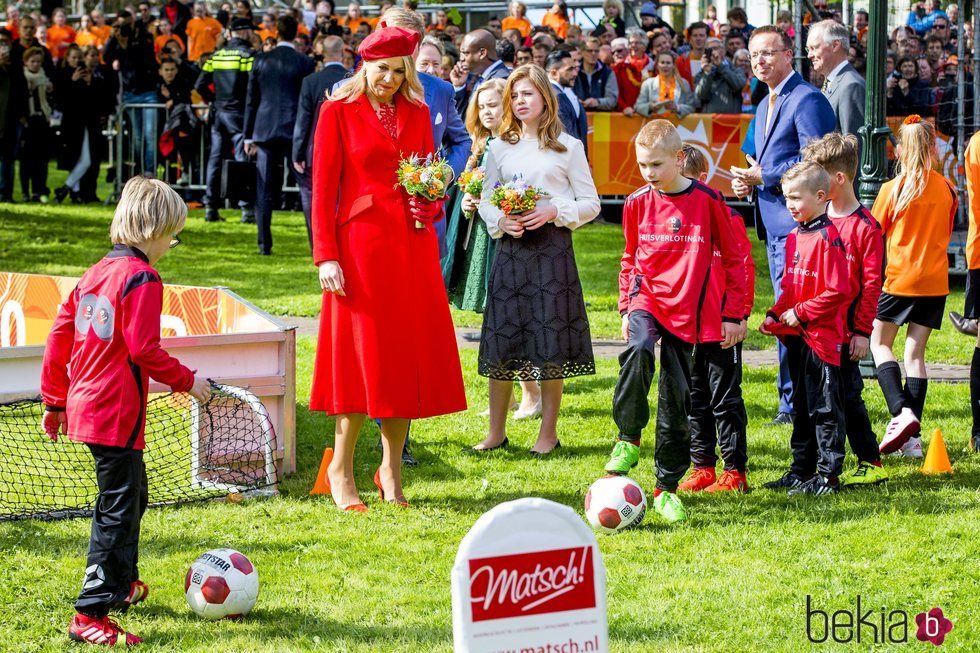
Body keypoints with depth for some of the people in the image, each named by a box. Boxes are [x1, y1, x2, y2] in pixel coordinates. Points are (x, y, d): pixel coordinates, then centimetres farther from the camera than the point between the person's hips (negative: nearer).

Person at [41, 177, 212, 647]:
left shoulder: (96, 273, 12)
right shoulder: (142, 279, -15)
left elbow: (59, 336, 14)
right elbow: (143, 349, -20)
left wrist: (55, 400, 21)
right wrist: (186, 380, -8)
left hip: (85, 406, 10)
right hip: (117, 413, -10)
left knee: (130, 493, 26)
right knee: (118, 508, -7)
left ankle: (120, 584, 43)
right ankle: (91, 615, -10)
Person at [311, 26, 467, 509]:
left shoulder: (417, 113, 12)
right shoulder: (338, 111, -1)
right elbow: (323, 188, -4)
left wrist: (430, 204, -3)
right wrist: (326, 255, -11)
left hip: (413, 246, 5)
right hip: (362, 243, -4)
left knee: (409, 355, 5)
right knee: (363, 355, -3)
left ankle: (391, 469, 16)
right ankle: (341, 469, 9)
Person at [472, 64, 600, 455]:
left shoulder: (568, 147, 4)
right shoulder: (499, 149, 12)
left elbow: (590, 203, 4)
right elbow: (485, 200, 14)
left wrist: (554, 212, -12)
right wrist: (500, 221, -7)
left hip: (553, 246, -3)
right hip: (510, 247, 3)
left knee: (550, 340, -3)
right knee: (502, 340, 2)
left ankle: (548, 433, 5)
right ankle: (496, 432, 10)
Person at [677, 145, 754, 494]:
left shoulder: (726, 217, -8)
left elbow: (744, 266, -7)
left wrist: (741, 314, -11)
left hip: (721, 330, -5)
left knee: (725, 400, 0)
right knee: (694, 401, 12)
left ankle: (735, 471, 6)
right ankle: (702, 467, 21)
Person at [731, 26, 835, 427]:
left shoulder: (807, 100, -11)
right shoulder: (765, 106, 20)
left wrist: (764, 177, -14)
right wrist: (749, 181, 7)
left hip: (798, 223, -10)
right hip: (774, 224, 10)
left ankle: (795, 403, -7)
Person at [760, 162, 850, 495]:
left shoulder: (828, 238, -16)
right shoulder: (794, 236, 12)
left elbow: (837, 291, -20)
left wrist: (801, 313, -17)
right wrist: (775, 316, 6)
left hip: (823, 335, -9)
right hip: (797, 335, 9)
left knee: (825, 408, -3)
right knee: (802, 405, 16)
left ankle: (828, 476, 2)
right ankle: (802, 470, 25)